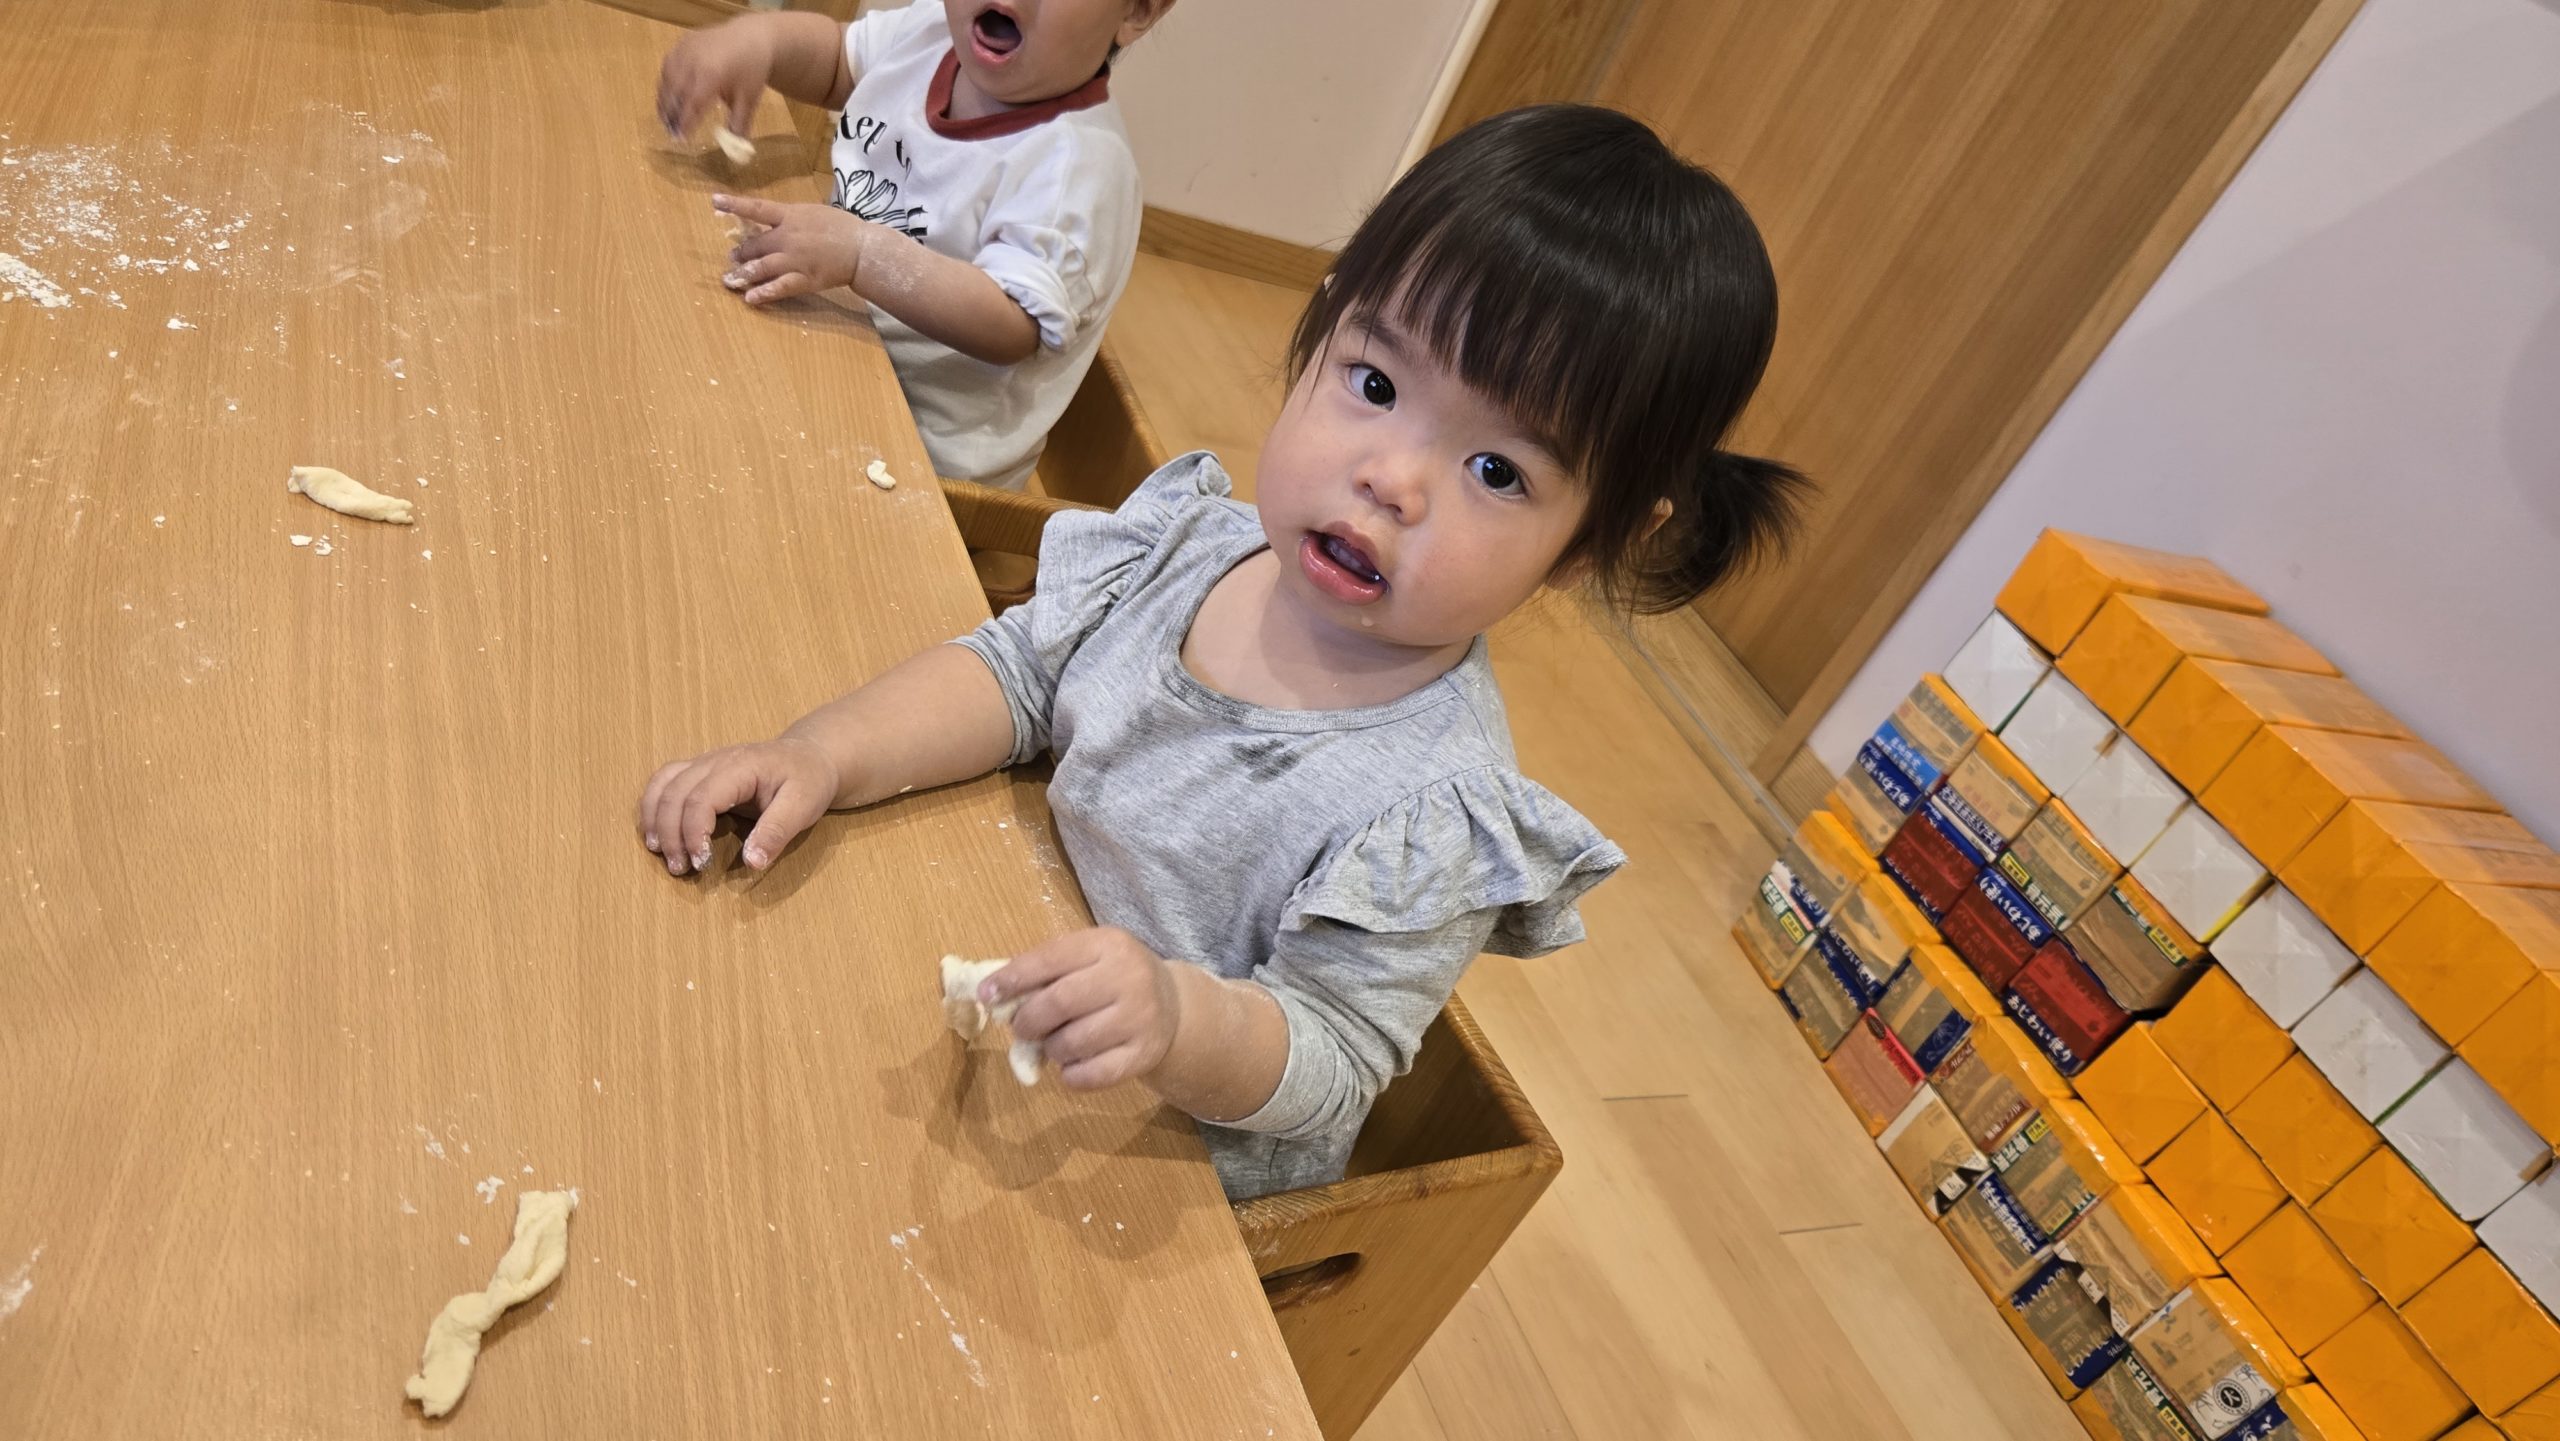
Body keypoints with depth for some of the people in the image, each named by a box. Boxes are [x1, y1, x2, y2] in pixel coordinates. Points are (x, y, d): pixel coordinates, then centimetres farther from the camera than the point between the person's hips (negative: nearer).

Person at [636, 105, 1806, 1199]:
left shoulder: (1434, 810, -31)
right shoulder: (1196, 545, -13)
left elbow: (1324, 1063, -26)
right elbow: (1016, 669, -3)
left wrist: (1177, 1021, -47)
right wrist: (824, 755, -17)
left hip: (1174, 1163, -5)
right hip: (1029, 995, 6)